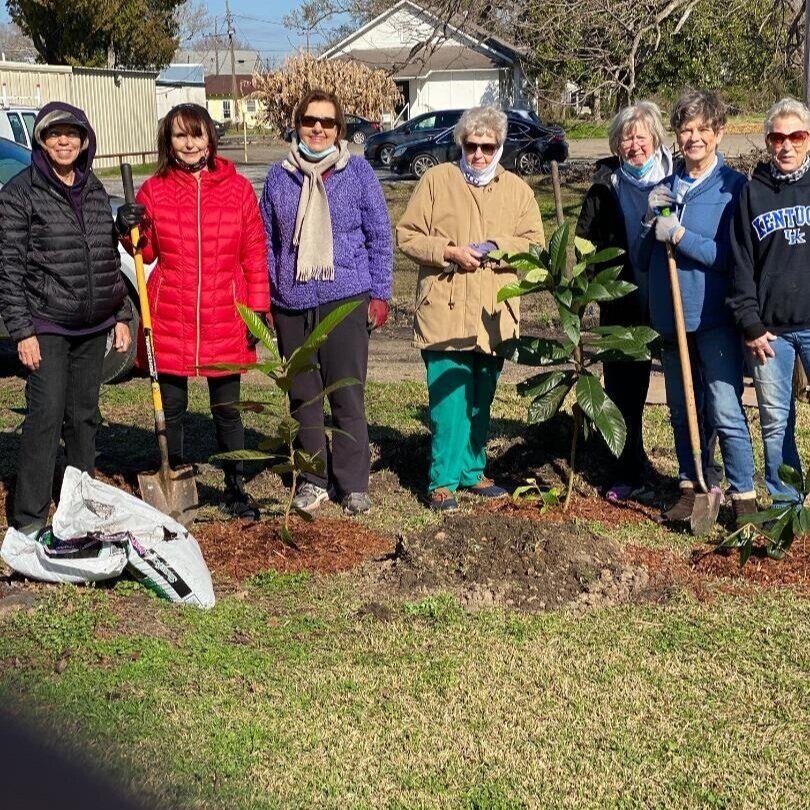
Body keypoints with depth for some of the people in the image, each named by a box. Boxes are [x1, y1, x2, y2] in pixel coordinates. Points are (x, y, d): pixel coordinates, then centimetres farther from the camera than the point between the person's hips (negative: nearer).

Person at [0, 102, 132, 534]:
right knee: (46, 416, -8)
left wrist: (121, 315, 12)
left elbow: (111, 258, 17)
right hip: (46, 326, -5)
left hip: (93, 326, 5)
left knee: (84, 416, 12)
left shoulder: (95, 191, 10)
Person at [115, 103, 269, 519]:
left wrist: (258, 310, -1)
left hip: (224, 320, 0)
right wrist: (131, 232, -10)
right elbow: (147, 253, 11)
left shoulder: (237, 188, 1)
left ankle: (235, 489, 23)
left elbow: (255, 255, 3)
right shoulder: (154, 190, 3)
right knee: (171, 408, 8)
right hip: (170, 318, 1)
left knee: (226, 409, 10)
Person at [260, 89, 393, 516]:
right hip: (292, 304, 3)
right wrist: (265, 299, 9)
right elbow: (267, 242, 13)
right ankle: (314, 479, 20)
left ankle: (353, 483, 7)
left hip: (345, 299, -3)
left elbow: (380, 236, 4)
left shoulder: (358, 172, 2)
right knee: (303, 396, 9)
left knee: (348, 396, -2)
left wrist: (379, 293, -1)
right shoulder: (279, 176, 8)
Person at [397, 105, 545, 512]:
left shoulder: (517, 189, 10)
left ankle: (472, 471, 26)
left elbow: (535, 245, 7)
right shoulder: (436, 180, 2)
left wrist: (501, 246, -12)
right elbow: (406, 235, 0)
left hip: (493, 315, 3)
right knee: (448, 399, -7)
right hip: (444, 311, -3)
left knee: (480, 401, 13)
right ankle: (443, 479, 0)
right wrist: (449, 252, -14)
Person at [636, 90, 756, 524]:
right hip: (669, 317, 6)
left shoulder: (734, 187, -5)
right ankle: (691, 488, 25)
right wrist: (651, 220, -6)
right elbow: (641, 259, 11)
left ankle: (744, 498, -1)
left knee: (725, 413, -9)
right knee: (683, 413, 14)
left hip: (714, 320, -6)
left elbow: (729, 256, -12)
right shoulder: (665, 188, 11)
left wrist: (678, 234, -16)